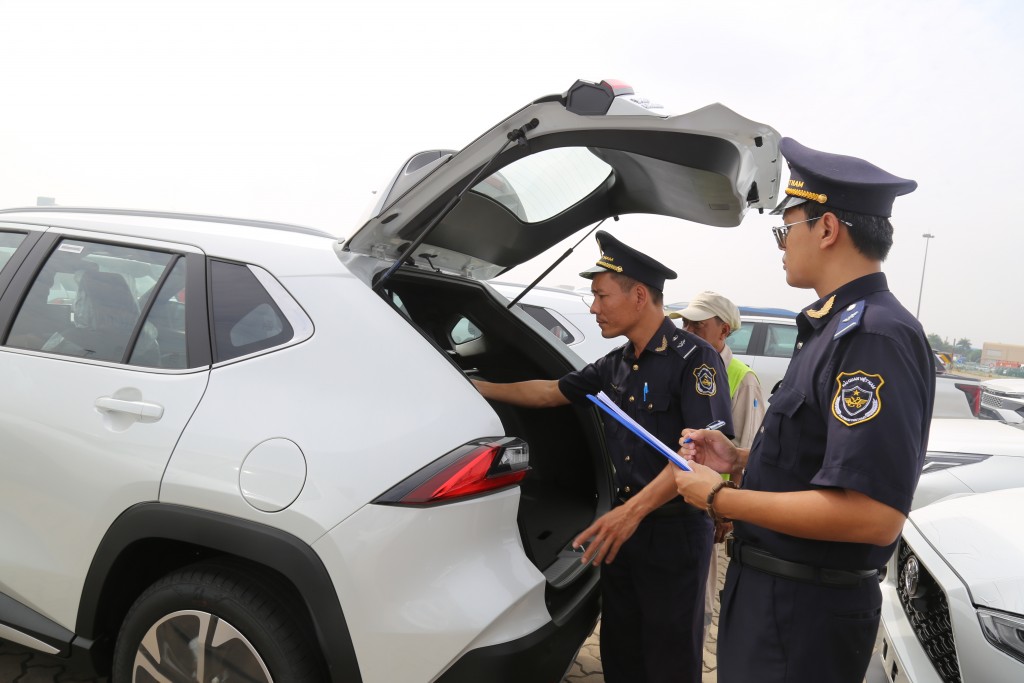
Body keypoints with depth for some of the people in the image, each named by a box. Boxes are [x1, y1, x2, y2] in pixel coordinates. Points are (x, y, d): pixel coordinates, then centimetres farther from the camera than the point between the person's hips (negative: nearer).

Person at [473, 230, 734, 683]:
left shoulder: (693, 357, -15)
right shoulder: (615, 365, 9)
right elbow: (550, 391, 18)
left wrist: (633, 510, -28)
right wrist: (475, 387, 15)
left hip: (675, 530, -7)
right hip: (624, 526, 7)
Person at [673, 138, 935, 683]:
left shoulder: (873, 336, -23)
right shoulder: (834, 328, 9)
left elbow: (873, 515, -30)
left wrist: (719, 498, -22)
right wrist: (740, 461, 5)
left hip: (804, 616, -9)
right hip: (763, 588, 9)